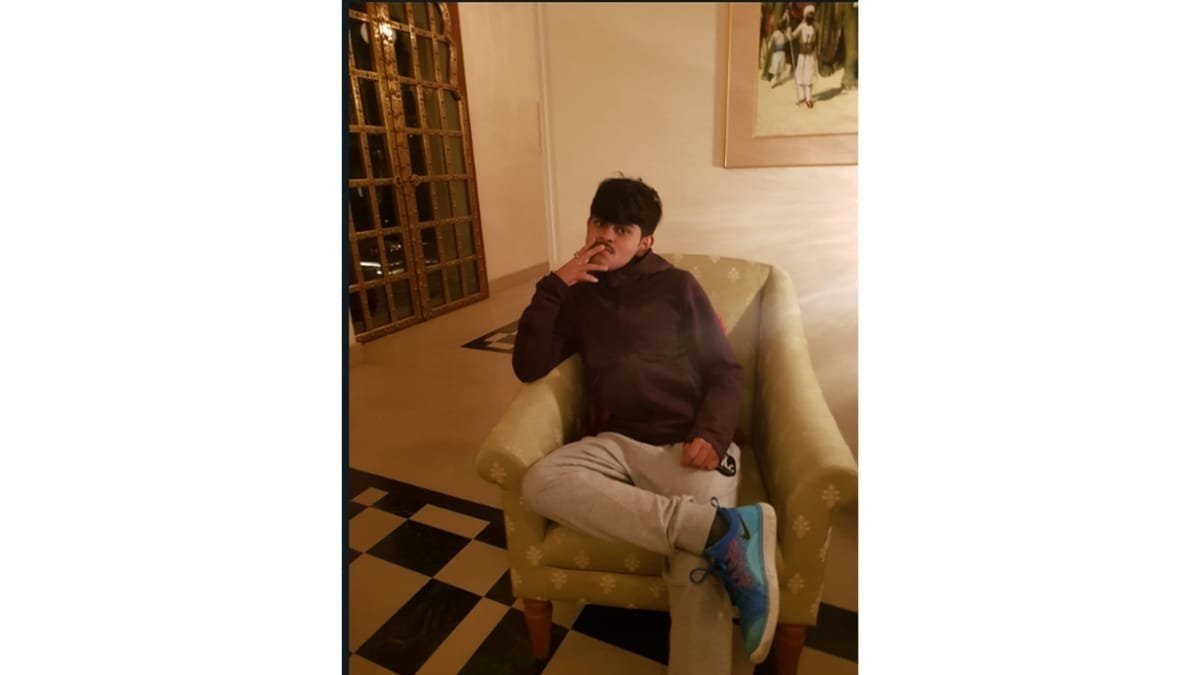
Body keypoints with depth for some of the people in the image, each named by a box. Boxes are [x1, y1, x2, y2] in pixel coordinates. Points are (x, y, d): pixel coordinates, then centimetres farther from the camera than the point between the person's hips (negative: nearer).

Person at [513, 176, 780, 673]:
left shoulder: (676, 286, 7)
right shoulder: (577, 296, 14)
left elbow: (725, 370, 6)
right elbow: (528, 368, 3)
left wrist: (712, 434, -13)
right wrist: (553, 286, -5)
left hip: (689, 444, -2)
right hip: (617, 443, 3)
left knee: (698, 574, -28)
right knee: (541, 482, -29)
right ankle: (724, 528, -31)